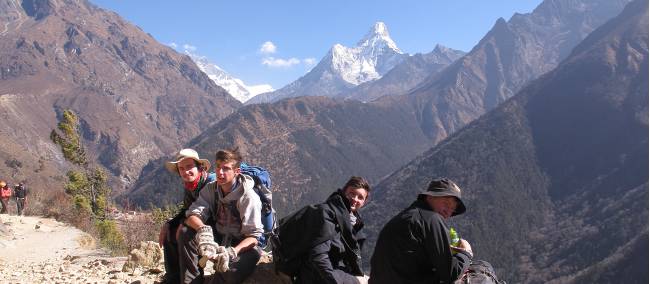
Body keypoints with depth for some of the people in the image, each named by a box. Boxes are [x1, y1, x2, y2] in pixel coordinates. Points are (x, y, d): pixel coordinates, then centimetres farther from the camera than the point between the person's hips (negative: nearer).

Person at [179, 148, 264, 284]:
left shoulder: (248, 197, -19)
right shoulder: (211, 189, -2)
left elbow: (254, 235, -23)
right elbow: (193, 215, -14)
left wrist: (232, 252, -41)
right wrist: (203, 229, -38)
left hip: (241, 245, -5)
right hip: (218, 240, 5)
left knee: (230, 270, -37)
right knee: (186, 233, -18)